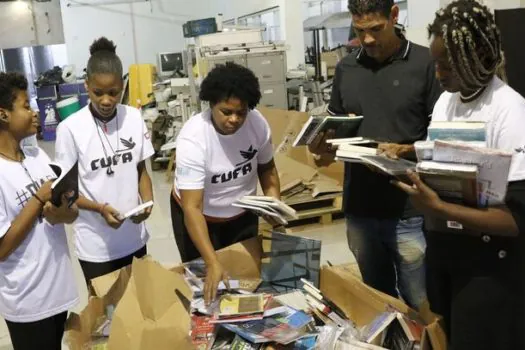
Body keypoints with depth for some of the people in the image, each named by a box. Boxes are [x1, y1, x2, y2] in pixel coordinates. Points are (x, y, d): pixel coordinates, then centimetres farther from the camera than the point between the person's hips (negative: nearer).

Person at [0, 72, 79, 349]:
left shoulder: (38, 155, 2)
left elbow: (73, 211, 5)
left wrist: (60, 213, -18)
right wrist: (39, 199, -19)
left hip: (59, 287, 7)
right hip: (27, 302, -6)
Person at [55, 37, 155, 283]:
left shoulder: (134, 118, -4)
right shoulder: (70, 128, -14)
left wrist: (147, 201, -12)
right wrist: (99, 208, -23)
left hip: (134, 237, 3)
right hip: (95, 245, -3)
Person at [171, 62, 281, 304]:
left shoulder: (258, 123, -20)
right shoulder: (192, 139, -33)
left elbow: (267, 168, 0)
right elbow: (192, 208, -36)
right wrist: (212, 264, -43)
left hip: (242, 214, 4)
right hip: (198, 216, -4)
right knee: (205, 281, 7)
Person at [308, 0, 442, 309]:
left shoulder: (426, 63, -6)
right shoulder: (346, 68, 8)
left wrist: (405, 151, -22)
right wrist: (326, 149, -7)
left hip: (409, 211, -4)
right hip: (359, 209, 4)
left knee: (420, 306, 7)